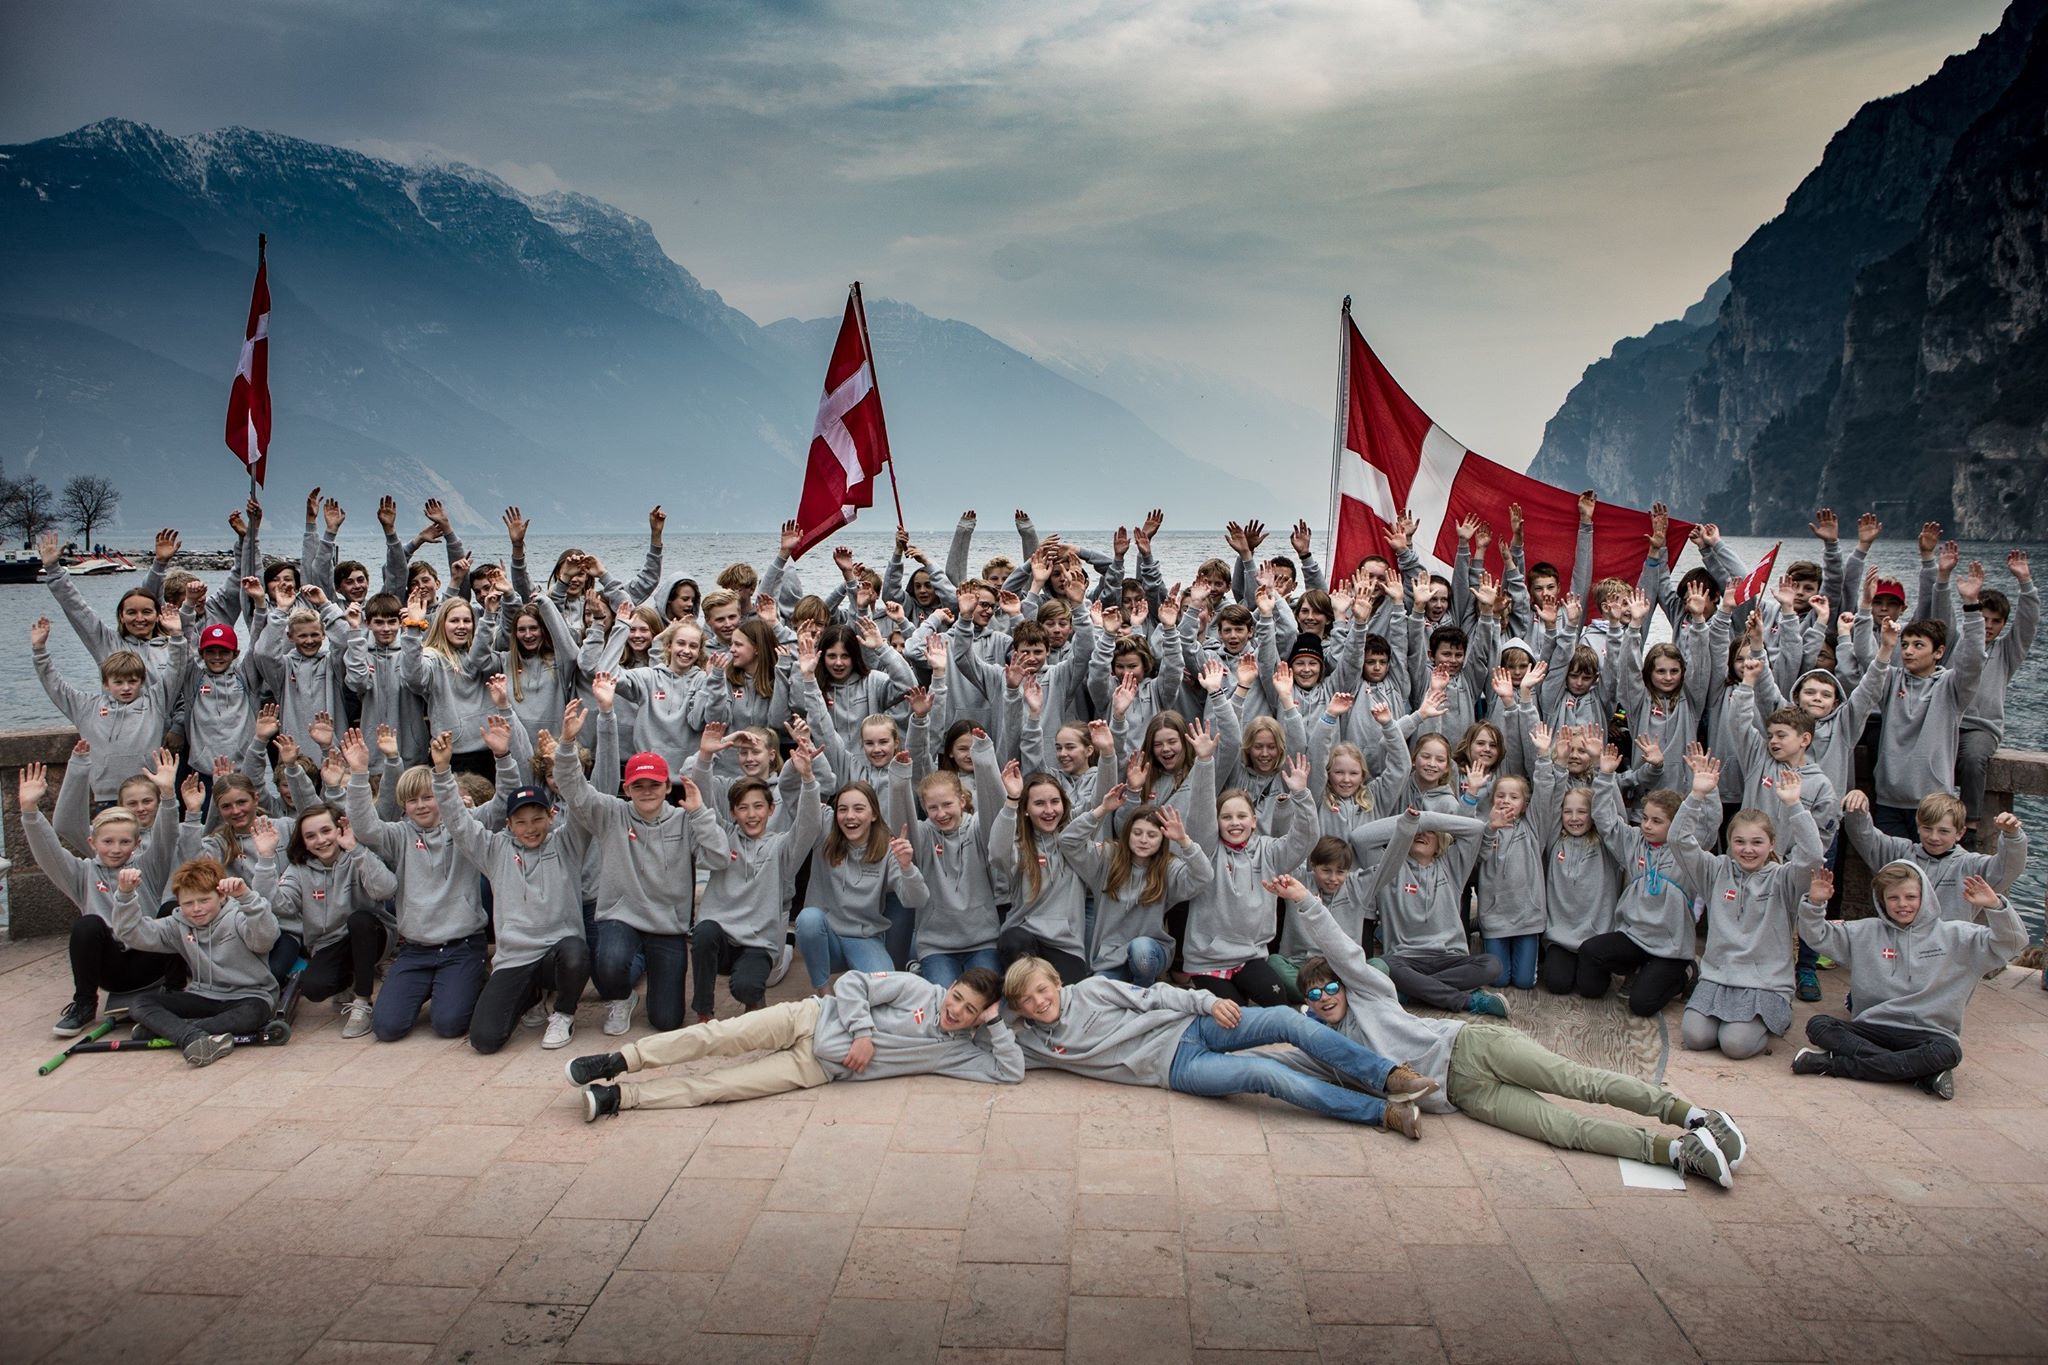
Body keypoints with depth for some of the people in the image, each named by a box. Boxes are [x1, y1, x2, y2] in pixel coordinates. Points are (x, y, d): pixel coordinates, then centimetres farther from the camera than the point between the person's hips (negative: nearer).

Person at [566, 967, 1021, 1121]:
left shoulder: (960, 1050, 4)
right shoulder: (919, 989, -1)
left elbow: (1011, 1071, -3)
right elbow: (852, 982, -3)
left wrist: (995, 1022, -10)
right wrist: (864, 1032, -15)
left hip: (819, 1068, 1)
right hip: (810, 1019, -1)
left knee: (713, 1087, -14)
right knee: (724, 1035, -21)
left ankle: (617, 1097, -13)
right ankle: (619, 1062, -9)